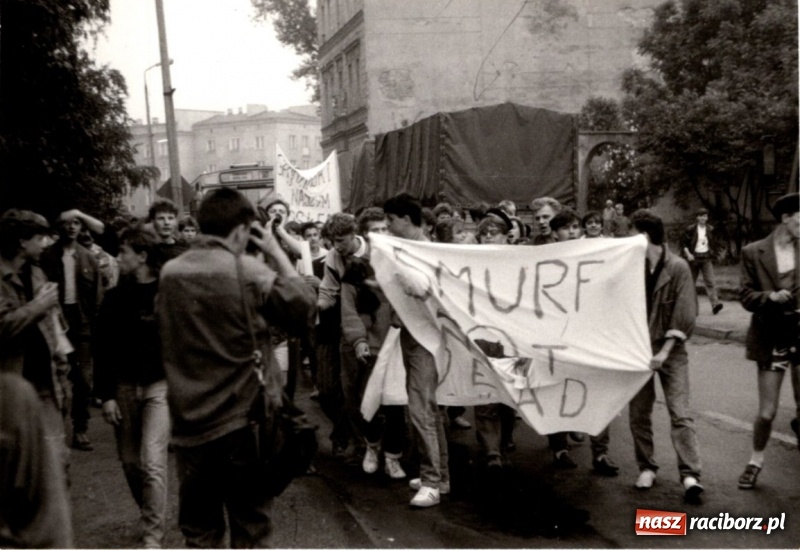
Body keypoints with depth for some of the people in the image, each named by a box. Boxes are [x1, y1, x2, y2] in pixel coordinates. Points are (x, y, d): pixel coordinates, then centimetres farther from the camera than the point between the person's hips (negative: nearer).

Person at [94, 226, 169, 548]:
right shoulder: (115, 298, 3)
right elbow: (103, 349, 2)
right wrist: (105, 394, -3)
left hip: (159, 384, -4)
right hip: (124, 386, 4)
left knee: (153, 461, -9)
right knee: (130, 461, 11)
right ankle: (151, 517, 33)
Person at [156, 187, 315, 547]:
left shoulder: (170, 273, 2)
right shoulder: (250, 273, -12)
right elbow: (304, 310, -8)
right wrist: (278, 255, -2)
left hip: (189, 419, 4)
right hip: (242, 418, -4)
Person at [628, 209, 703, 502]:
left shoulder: (678, 267, -10)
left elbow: (684, 315, -12)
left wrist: (665, 351, -17)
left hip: (671, 350, -4)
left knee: (680, 413, -8)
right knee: (638, 413, 8)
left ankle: (690, 474, -7)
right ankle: (646, 467, 21)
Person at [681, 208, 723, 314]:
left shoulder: (710, 229, 6)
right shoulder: (690, 229, -5)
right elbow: (683, 243, -3)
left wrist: (711, 253, 10)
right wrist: (688, 254, -14)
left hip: (706, 258, 2)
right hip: (694, 258, -2)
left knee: (710, 281, -12)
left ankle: (715, 304, -22)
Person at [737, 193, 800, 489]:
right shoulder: (753, 252, -3)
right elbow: (746, 295, -3)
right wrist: (770, 297, -20)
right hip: (771, 338, -2)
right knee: (767, 412, 5)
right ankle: (756, 460, 27)